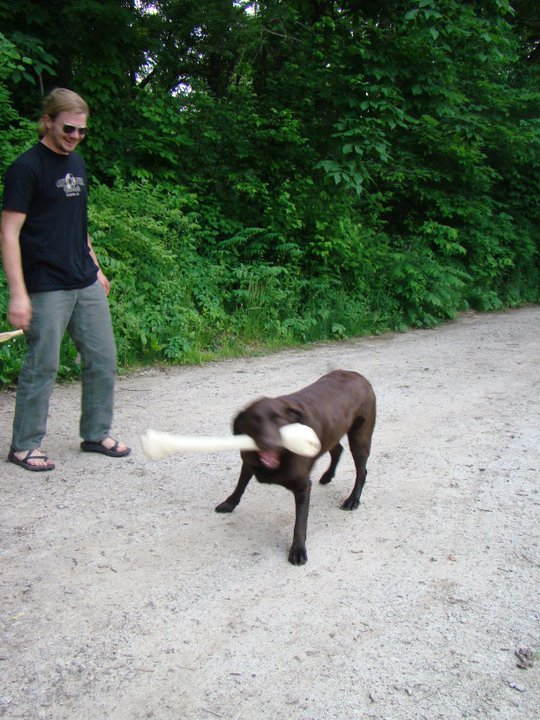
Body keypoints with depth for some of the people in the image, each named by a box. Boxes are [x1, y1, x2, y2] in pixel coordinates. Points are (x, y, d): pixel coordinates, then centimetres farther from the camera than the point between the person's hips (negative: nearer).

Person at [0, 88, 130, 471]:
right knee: (42, 367, -1)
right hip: (47, 289, -7)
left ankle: (96, 434, 24)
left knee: (103, 360, 10)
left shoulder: (77, 163, 14)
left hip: (86, 285, 8)